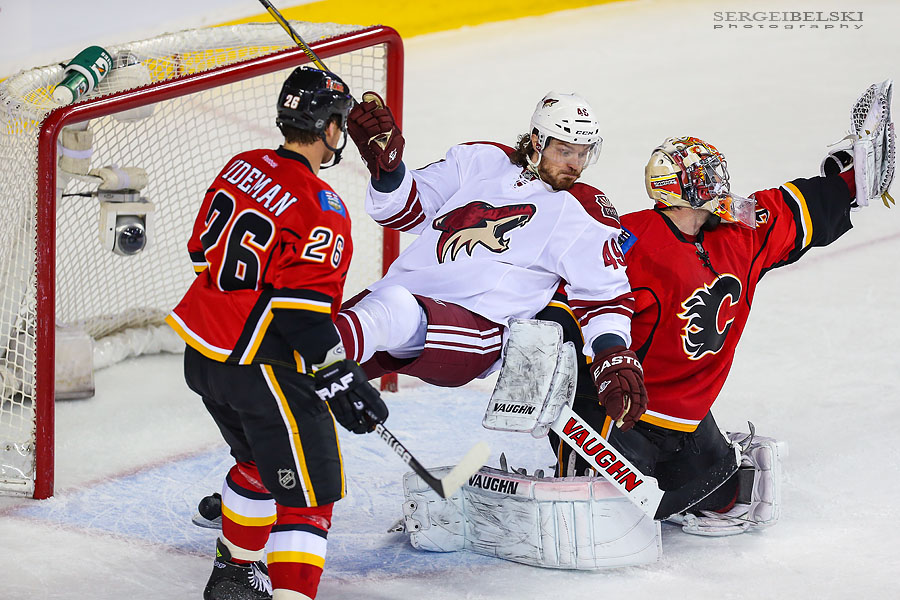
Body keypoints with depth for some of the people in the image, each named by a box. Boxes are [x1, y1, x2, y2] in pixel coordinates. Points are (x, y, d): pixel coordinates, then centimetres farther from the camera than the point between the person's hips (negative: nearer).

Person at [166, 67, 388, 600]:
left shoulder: (241, 168, 5)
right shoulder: (319, 209, -19)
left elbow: (205, 250, 15)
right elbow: (302, 309, -23)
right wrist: (341, 380, -17)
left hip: (202, 353, 9)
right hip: (262, 369, -9)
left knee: (261, 460, 30)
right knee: (310, 490, -3)